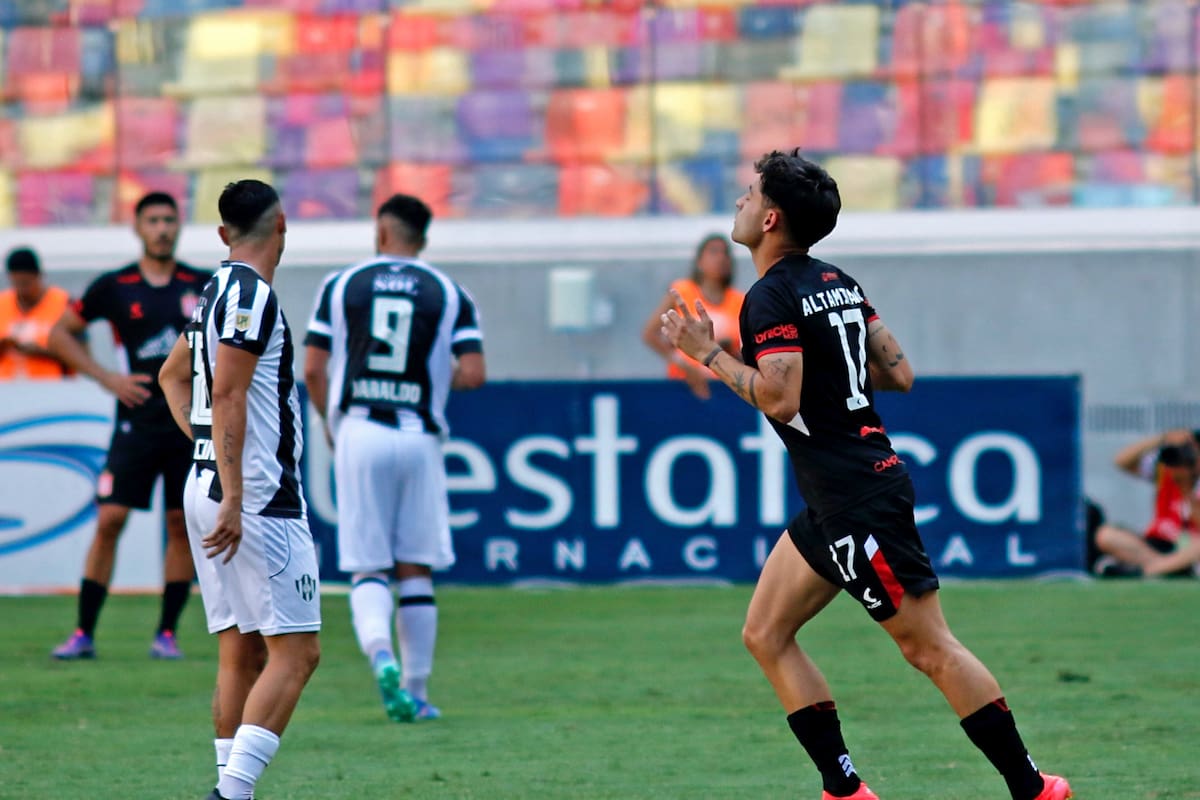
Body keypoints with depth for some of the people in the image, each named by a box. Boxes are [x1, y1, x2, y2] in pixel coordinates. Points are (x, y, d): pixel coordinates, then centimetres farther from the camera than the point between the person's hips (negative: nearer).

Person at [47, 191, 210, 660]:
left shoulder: (202, 287, 5)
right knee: (110, 520, -8)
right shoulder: (113, 287, 1)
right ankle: (84, 633, -2)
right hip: (137, 422, -1)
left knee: (183, 525, 0)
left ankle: (167, 634, 9)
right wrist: (106, 378, -1)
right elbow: (60, 334, 9)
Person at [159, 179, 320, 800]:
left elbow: (173, 376, 32)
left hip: (209, 488, 9)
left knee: (241, 656, 9)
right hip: (258, 498, -9)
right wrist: (233, 498, -22)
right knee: (294, 654, -10)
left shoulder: (217, 293, 16)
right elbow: (228, 395, -19)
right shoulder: (252, 294, -12)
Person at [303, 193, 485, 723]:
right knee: (415, 570, 9)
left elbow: (313, 369, 1)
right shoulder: (450, 295, 5)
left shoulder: (342, 286, 5)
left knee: (367, 570, 3)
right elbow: (473, 374, -3)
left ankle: (381, 655, -25)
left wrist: (332, 425, 17)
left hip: (359, 434, 0)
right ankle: (415, 691, 9)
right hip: (419, 437, 0)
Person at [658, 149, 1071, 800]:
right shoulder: (837, 283, 13)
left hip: (857, 500, -10)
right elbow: (898, 375, 13)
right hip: (837, 501, 10)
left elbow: (781, 400, -23)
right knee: (765, 635, 10)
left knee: (929, 649, -5)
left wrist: (708, 354, -12)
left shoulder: (771, 297, -14)